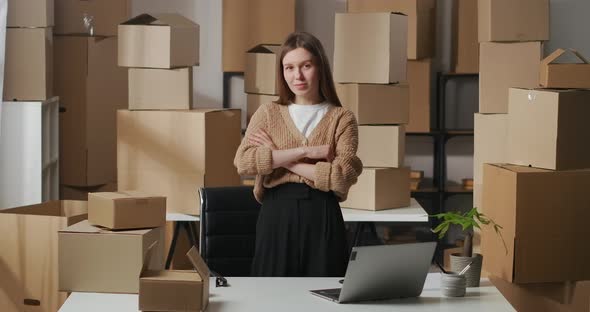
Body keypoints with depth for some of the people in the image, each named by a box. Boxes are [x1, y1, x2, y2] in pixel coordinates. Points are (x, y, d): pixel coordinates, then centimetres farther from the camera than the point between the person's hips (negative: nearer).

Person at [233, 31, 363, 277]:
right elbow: (243, 162, -8)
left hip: (323, 218, -1)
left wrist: (282, 159, -8)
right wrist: (305, 151, -11)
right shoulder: (268, 113, 9)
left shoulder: (341, 118, 5)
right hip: (277, 216, 1)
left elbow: (342, 177, -10)